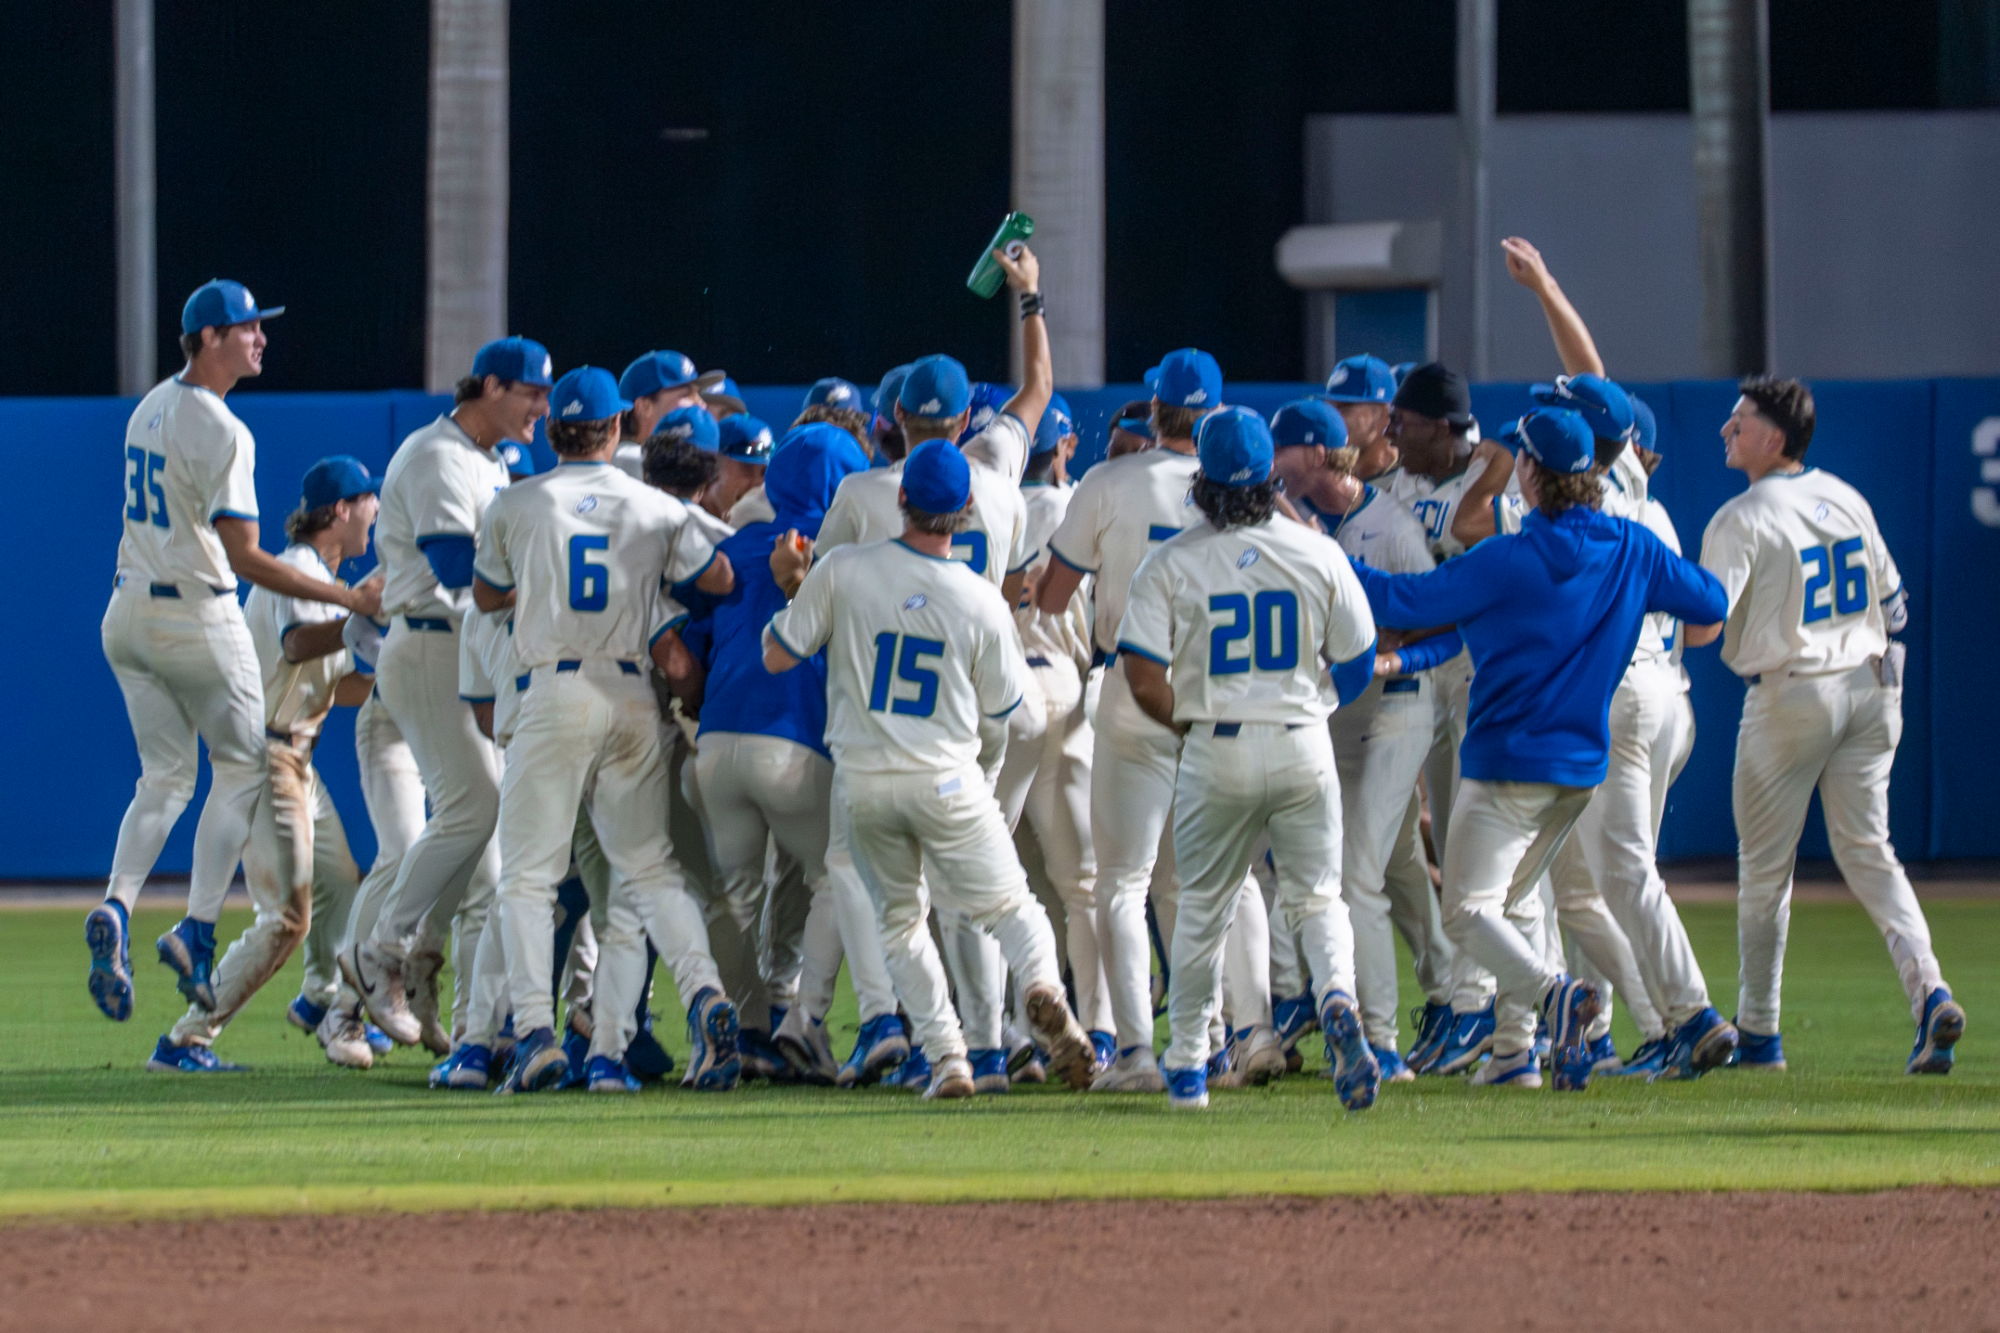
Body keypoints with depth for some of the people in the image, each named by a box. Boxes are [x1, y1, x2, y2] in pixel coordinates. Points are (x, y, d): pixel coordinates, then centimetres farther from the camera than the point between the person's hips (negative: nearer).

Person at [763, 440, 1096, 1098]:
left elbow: (777, 656, -4)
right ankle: (1043, 989, -24)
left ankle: (946, 1057, 7)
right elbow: (1002, 703, 5)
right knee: (1007, 903, 8)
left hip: (863, 782, 1)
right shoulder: (982, 602, -9)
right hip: (946, 778, -1)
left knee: (899, 919, 18)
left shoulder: (841, 572, -11)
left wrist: (788, 587, 13)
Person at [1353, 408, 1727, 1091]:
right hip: (1583, 762, 7)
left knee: (1468, 911, -4)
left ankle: (1553, 991, -29)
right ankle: (1515, 1050, 15)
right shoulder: (1633, 551, -1)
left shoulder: (1506, 562, -17)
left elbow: (1403, 601, -15)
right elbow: (1713, 602, 8)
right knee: (1514, 901, 22)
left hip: (1508, 761, -7)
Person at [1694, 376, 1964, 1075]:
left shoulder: (1741, 521, -13)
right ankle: (1927, 988, -14)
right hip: (1870, 688, 5)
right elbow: (1892, 604, 13)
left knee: (1765, 866, 8)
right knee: (1867, 851, 8)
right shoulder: (1848, 501, 7)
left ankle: (1759, 1031, 16)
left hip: (1790, 697, -5)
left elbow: (1701, 627, -18)